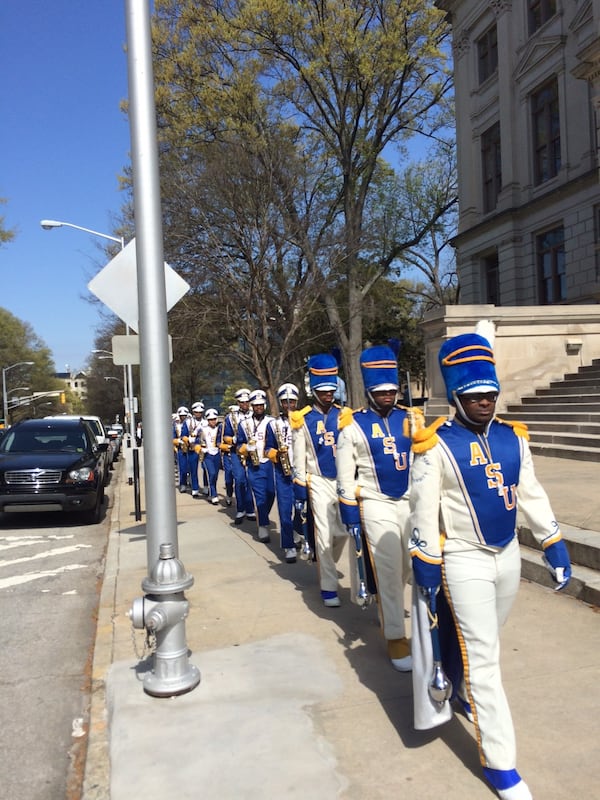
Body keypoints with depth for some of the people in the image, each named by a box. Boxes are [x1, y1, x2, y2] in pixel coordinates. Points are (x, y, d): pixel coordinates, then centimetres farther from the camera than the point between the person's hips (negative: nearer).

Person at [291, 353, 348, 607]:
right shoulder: (303, 420, -4)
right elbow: (299, 458, -2)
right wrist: (300, 491, -3)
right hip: (319, 482, -3)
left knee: (343, 531, 9)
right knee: (325, 534, -2)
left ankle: (327, 566, 38)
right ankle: (328, 587, 9)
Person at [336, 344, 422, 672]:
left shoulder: (412, 419, 3)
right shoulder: (353, 424, -6)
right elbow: (345, 477, -3)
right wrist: (351, 518, -4)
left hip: (412, 502, 3)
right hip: (375, 505, -3)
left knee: (408, 565, 11)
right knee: (388, 571, 1)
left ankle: (388, 604, 41)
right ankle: (396, 638, 16)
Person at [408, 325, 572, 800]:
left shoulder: (513, 438, 0)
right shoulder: (437, 447, -16)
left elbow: (532, 495, 7)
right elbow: (424, 511, -14)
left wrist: (555, 546, 5)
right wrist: (425, 567, -12)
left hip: (508, 557, 6)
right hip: (464, 563, -6)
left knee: (485, 642, 24)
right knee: (484, 659, 0)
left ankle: (465, 691, 53)